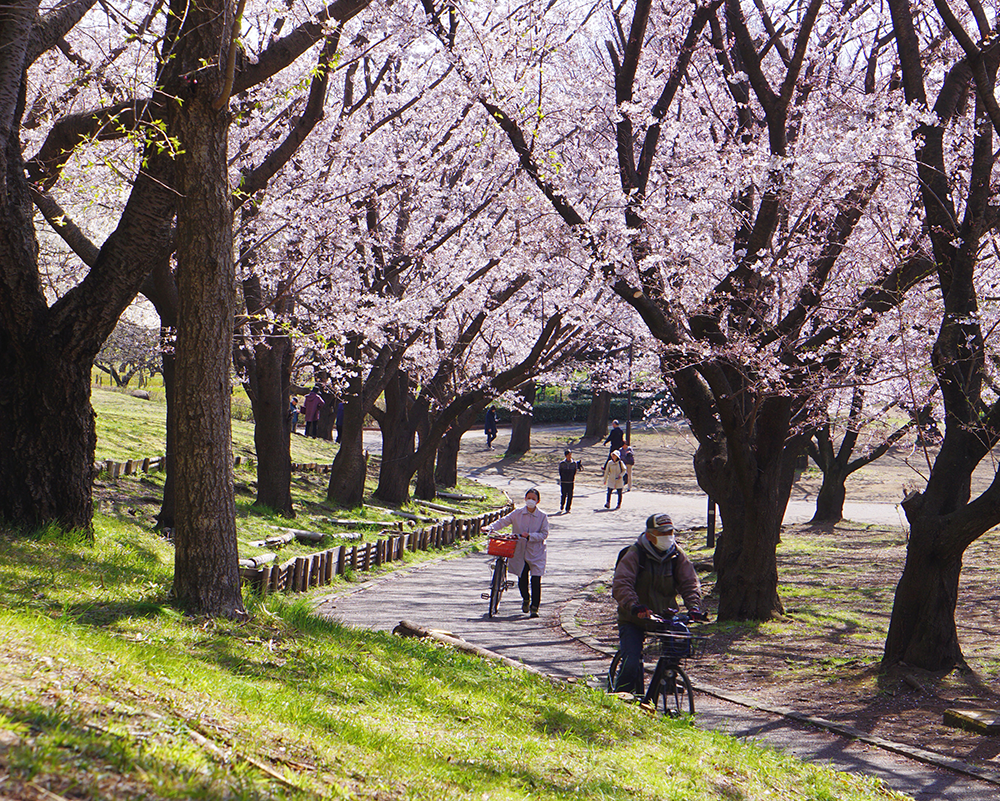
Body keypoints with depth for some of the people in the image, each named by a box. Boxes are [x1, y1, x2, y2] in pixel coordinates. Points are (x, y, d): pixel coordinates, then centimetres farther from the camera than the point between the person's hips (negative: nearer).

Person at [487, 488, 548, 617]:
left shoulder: (542, 516, -3)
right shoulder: (517, 514, 2)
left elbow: (544, 534, -6)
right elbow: (503, 521, 2)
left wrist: (530, 536, -20)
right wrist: (491, 528, -14)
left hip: (536, 553, -2)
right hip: (520, 552, 2)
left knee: (536, 581, -8)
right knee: (522, 580, 7)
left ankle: (534, 607, 4)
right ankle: (525, 599, 38)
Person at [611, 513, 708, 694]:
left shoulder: (677, 555, -1)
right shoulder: (634, 555, -13)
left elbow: (690, 583, -6)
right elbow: (621, 585, -24)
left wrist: (694, 607, -26)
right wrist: (634, 606, -43)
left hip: (665, 616, 4)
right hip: (634, 620, -3)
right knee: (631, 665, -17)